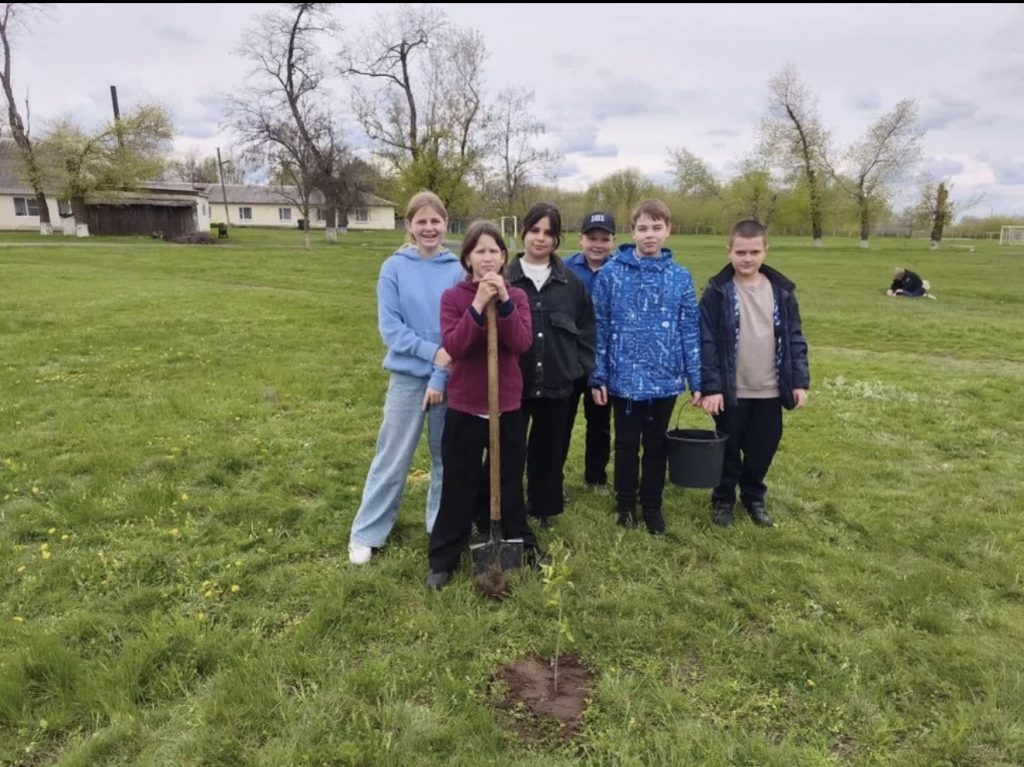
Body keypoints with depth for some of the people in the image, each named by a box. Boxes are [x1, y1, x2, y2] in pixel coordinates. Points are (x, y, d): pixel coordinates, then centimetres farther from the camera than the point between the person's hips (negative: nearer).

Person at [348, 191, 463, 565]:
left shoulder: (457, 270, -2)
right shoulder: (394, 268, -4)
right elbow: (390, 328, -7)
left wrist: (441, 376, -11)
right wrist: (432, 351, -18)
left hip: (450, 378, 1)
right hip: (407, 376, -1)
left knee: (447, 456, 13)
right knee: (392, 459, 5)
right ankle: (366, 533, 20)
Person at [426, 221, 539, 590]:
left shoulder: (517, 296, 1)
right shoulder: (453, 297, -5)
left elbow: (522, 343, -15)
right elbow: (452, 346, -20)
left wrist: (504, 301, -24)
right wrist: (478, 305, -26)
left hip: (508, 405, 2)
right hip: (464, 407, -2)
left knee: (510, 480, 16)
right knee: (459, 485, 7)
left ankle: (522, 544, 35)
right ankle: (443, 558, 21)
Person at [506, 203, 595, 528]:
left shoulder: (571, 282, 5)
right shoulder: (505, 278, -3)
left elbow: (587, 328, 10)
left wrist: (580, 367, 2)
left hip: (556, 385, 2)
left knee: (549, 451, 14)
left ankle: (544, 508, 32)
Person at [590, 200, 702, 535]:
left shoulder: (680, 277, 0)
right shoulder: (611, 273, -5)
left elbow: (690, 332, 2)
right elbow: (600, 328, -3)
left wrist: (696, 381, 0)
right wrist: (597, 377, -5)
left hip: (665, 379, 2)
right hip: (624, 378, -1)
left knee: (657, 445, 15)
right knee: (627, 444, 13)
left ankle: (652, 505, 32)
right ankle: (625, 503, 32)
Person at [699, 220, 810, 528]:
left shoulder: (782, 291, 3)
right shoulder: (718, 291, -8)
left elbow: (795, 339, 7)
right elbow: (707, 343, -10)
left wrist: (800, 381, 1)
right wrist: (711, 387, -15)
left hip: (770, 391, 3)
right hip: (731, 392, -3)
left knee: (763, 450, 14)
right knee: (728, 450, 10)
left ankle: (754, 498, 35)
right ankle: (723, 500, 30)